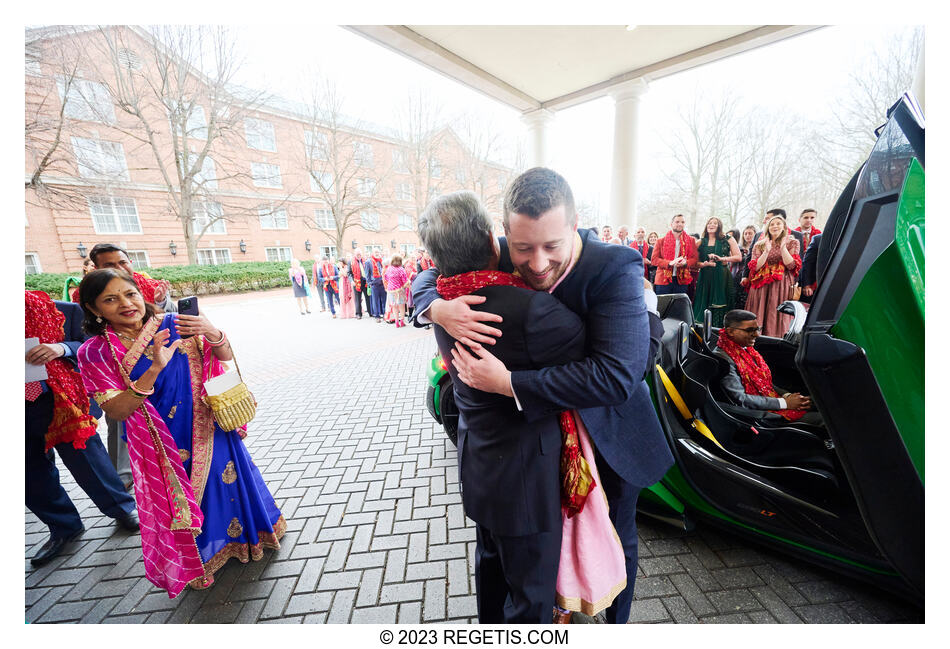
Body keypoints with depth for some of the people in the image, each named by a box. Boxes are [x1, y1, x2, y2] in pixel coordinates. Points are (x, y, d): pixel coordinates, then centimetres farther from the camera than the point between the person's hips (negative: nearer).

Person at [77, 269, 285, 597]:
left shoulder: (173, 325, -7)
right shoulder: (96, 352, -8)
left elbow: (225, 356, -8)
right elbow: (115, 411, -15)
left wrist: (211, 333, -30)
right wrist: (154, 369, -29)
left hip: (208, 430, 1)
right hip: (163, 444, 0)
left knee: (227, 479, 16)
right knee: (180, 499, 17)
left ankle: (242, 532, 46)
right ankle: (202, 555, 45)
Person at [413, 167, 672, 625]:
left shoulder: (616, 268, -30)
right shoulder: (499, 258, -17)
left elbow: (617, 375, -40)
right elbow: (428, 278, -6)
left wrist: (508, 382, -37)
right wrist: (438, 308, -30)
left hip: (610, 437, -3)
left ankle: (616, 625, 56)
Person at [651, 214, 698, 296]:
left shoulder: (691, 241, 13)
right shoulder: (661, 241, 7)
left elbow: (695, 259, 8)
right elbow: (654, 259, -2)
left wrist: (685, 262, -15)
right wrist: (669, 263, -18)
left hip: (682, 281, 2)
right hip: (663, 280, -2)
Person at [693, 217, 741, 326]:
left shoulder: (728, 240, 8)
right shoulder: (700, 242, 11)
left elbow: (738, 257, 3)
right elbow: (695, 262, 7)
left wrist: (721, 258, -9)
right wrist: (704, 264, -13)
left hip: (722, 278, -1)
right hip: (705, 278, 1)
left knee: (721, 307, -4)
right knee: (704, 306, -1)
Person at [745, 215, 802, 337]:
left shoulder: (792, 242, 10)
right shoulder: (759, 245, 12)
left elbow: (792, 266, -3)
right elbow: (754, 267, 0)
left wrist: (783, 248, -11)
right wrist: (766, 251, -11)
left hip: (782, 287, -1)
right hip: (761, 288, 1)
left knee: (778, 317, -6)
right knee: (758, 321, -3)